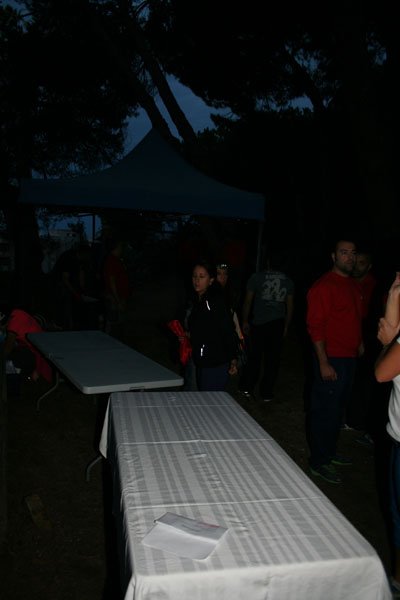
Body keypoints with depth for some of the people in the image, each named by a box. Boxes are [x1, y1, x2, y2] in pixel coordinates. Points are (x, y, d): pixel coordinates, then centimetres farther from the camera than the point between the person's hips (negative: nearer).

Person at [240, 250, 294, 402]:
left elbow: (248, 301, 0)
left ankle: (248, 388, 18)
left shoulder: (257, 277, -1)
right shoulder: (288, 281, 6)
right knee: (273, 358, 7)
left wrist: (245, 321, 9)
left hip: (259, 323, -1)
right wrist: (286, 326, 17)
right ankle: (266, 393, 12)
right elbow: (290, 306, 9)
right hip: (278, 324, 1)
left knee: (254, 356, 10)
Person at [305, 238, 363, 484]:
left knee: (338, 409, 19)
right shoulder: (324, 286, -14)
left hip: (350, 358, 9)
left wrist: (359, 343, 12)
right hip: (331, 359, -9)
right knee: (324, 411, 1)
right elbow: (315, 326, -18)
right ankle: (319, 462, 14)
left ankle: (329, 452, 34)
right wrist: (323, 363, -21)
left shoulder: (353, 285, 12)